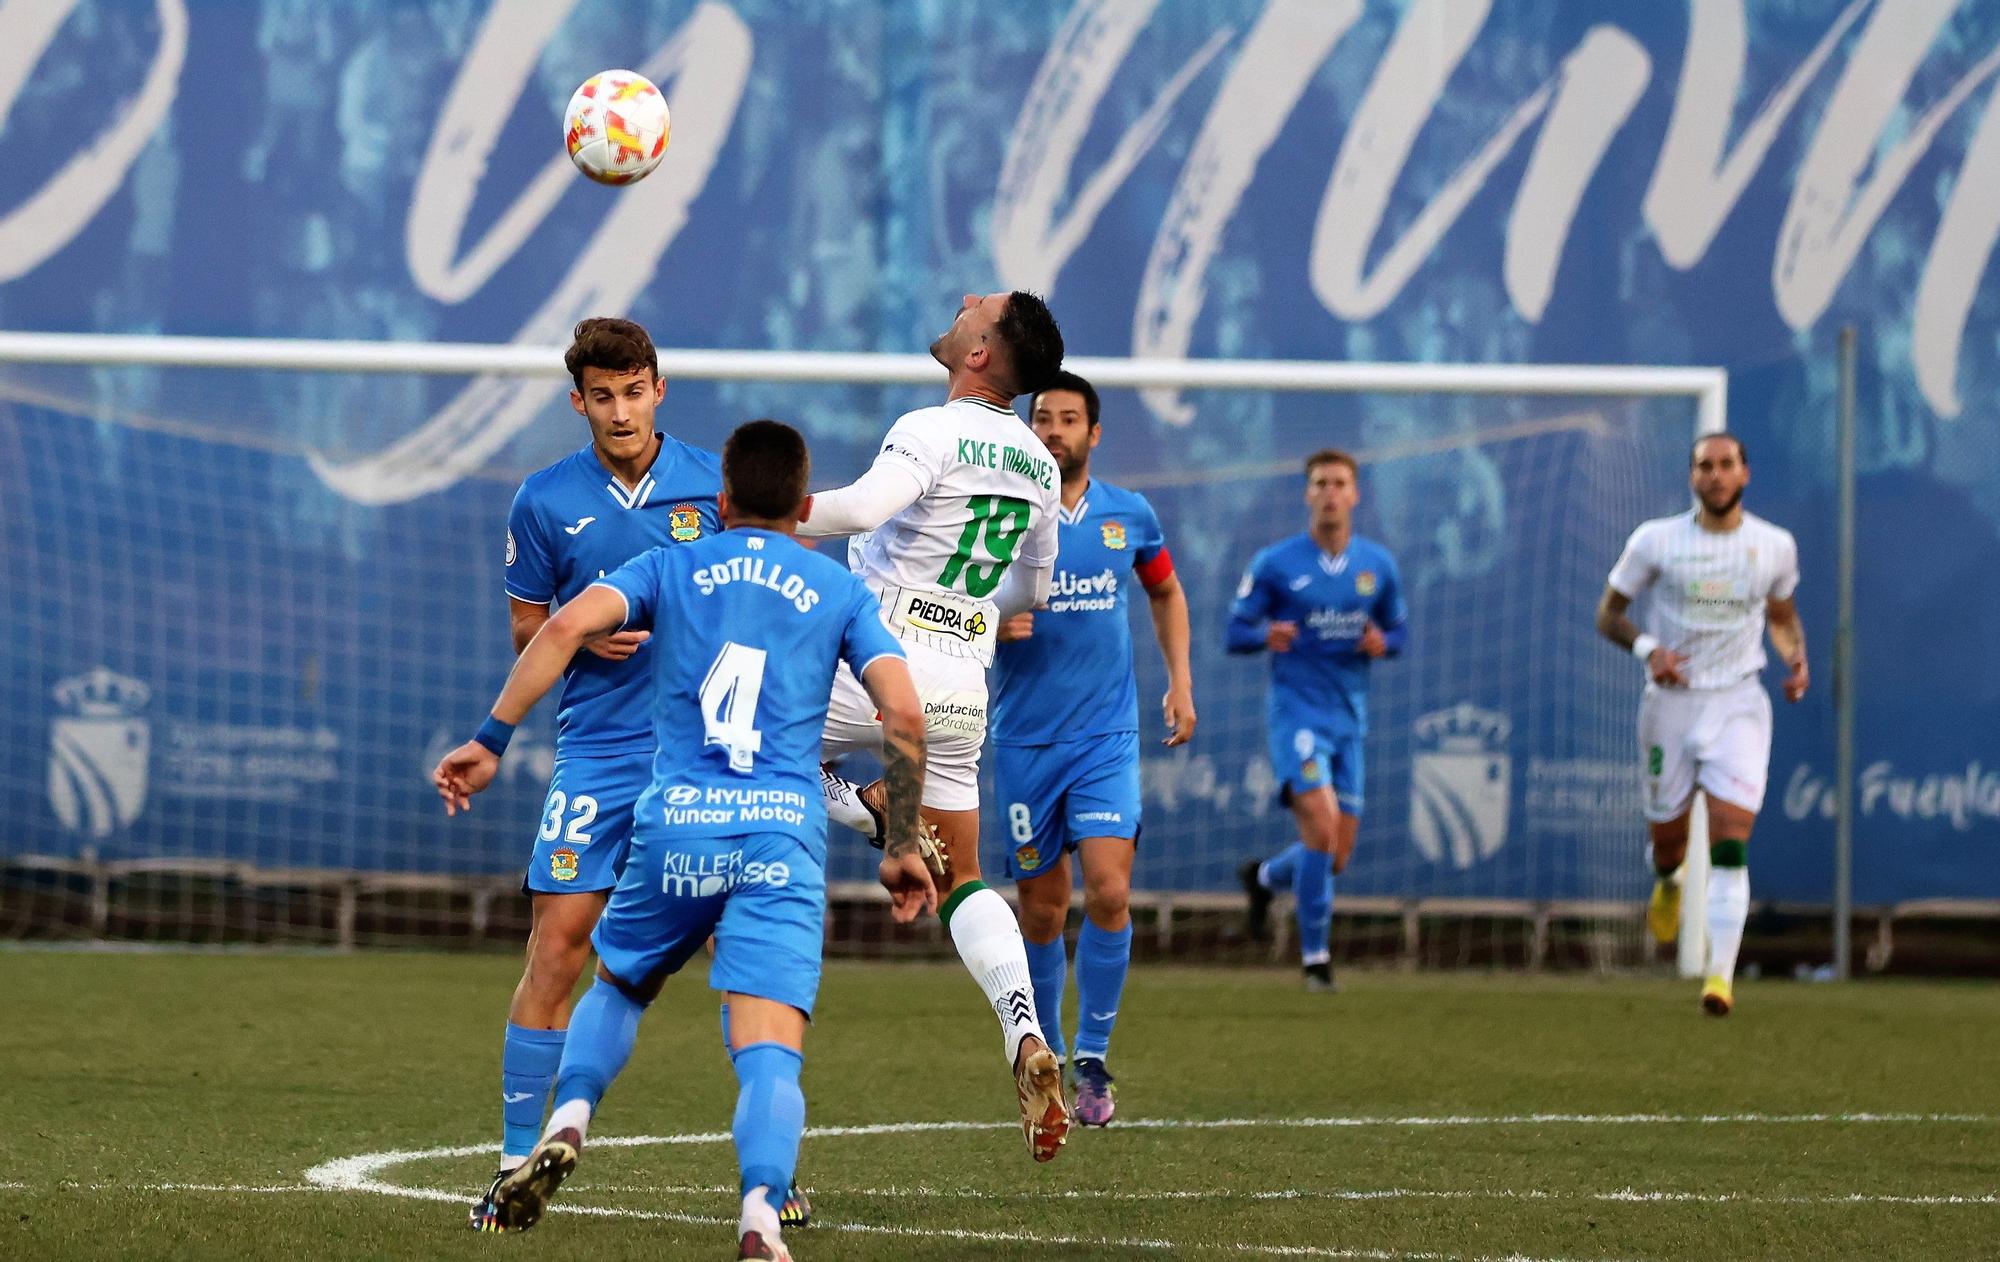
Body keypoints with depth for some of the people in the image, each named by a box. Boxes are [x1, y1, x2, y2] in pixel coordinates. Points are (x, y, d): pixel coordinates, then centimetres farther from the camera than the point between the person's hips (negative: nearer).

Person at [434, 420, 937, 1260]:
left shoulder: (670, 569, 15)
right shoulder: (840, 593, 14)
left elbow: (568, 625, -3)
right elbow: (904, 715, 2)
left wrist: (491, 740, -2)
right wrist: (903, 847, 11)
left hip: (675, 824, 1)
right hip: (785, 835, -1)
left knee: (619, 983, 28)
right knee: (769, 1053, -10)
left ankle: (567, 1126, 4)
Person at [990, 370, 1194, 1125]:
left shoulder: (1129, 516, 4)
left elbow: (1166, 591, 22)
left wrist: (1180, 681, 12)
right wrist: (993, 624, -20)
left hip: (1107, 734, 1)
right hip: (1025, 740, 0)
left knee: (1109, 892, -15)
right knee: (1041, 912, 4)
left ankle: (1092, 1057, -2)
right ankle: (1044, 1056, 23)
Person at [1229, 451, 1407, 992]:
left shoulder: (1378, 565, 7)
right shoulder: (1275, 563, -4)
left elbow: (1398, 629, 16)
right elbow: (1236, 631, -1)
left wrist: (1383, 642, -8)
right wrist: (1266, 635, -24)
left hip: (1349, 718, 5)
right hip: (1296, 709, -5)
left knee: (1336, 857, 5)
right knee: (1322, 828, -21)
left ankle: (1265, 877, 37)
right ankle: (1315, 957, -8)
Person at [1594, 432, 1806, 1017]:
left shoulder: (1775, 546, 3)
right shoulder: (1655, 540, -3)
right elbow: (1609, 613, 3)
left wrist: (1797, 658, -1)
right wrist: (1647, 647, -16)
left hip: (1738, 705, 0)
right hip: (1671, 701, 0)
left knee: (1730, 847, -14)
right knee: (1666, 833, 9)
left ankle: (1720, 973, -17)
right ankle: (1668, 882, 47)